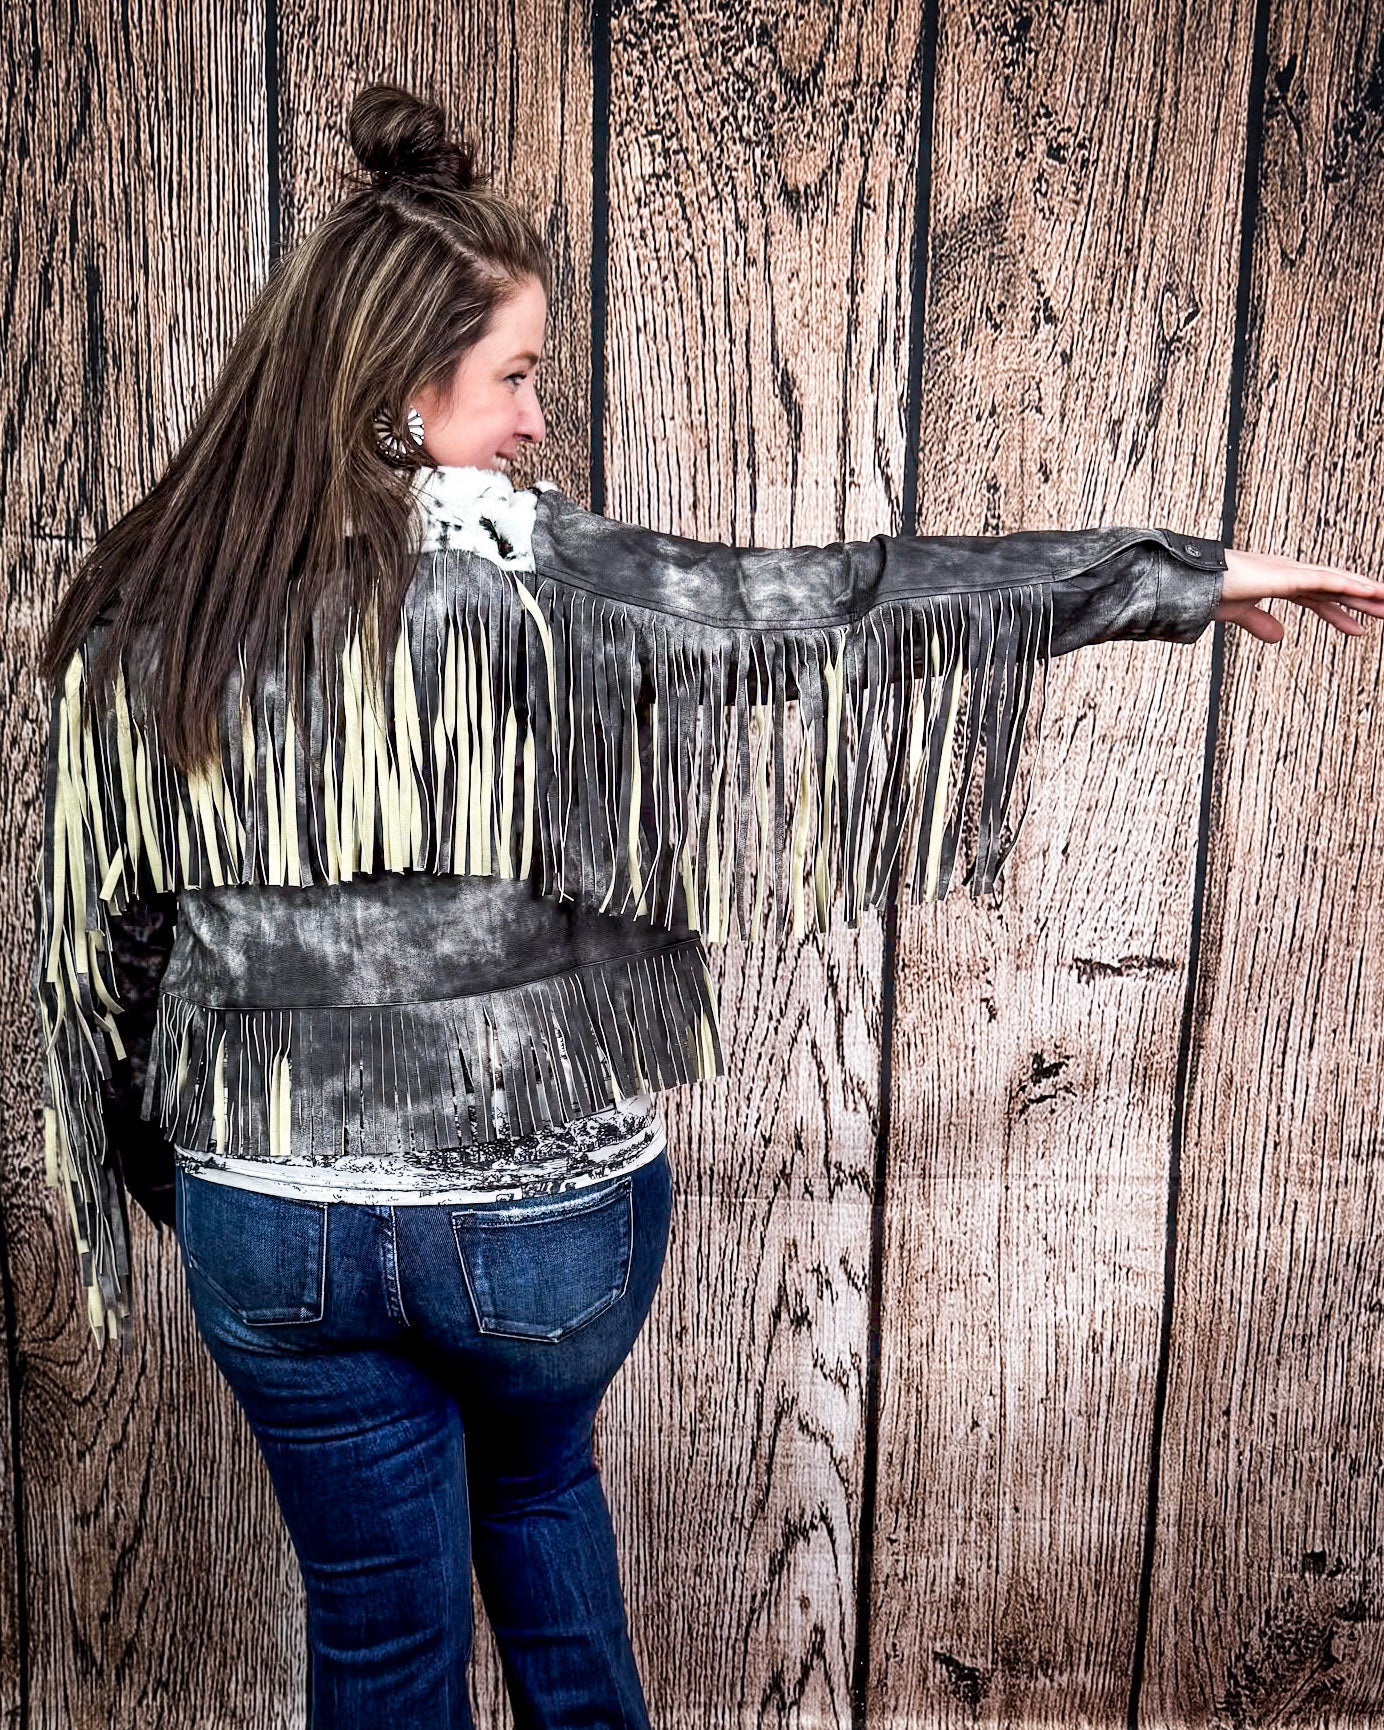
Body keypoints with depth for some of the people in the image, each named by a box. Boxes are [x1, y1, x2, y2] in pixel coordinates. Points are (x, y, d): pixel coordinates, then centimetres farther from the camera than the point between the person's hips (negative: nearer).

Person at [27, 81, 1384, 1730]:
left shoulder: (140, 612, -4)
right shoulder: (517, 569, -18)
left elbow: (96, 930, 4)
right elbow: (834, 609, -15)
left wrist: (157, 1163, 20)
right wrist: (1187, 575, -4)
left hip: (271, 1225, 3)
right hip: (540, 1208, -2)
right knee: (538, 1483, 31)